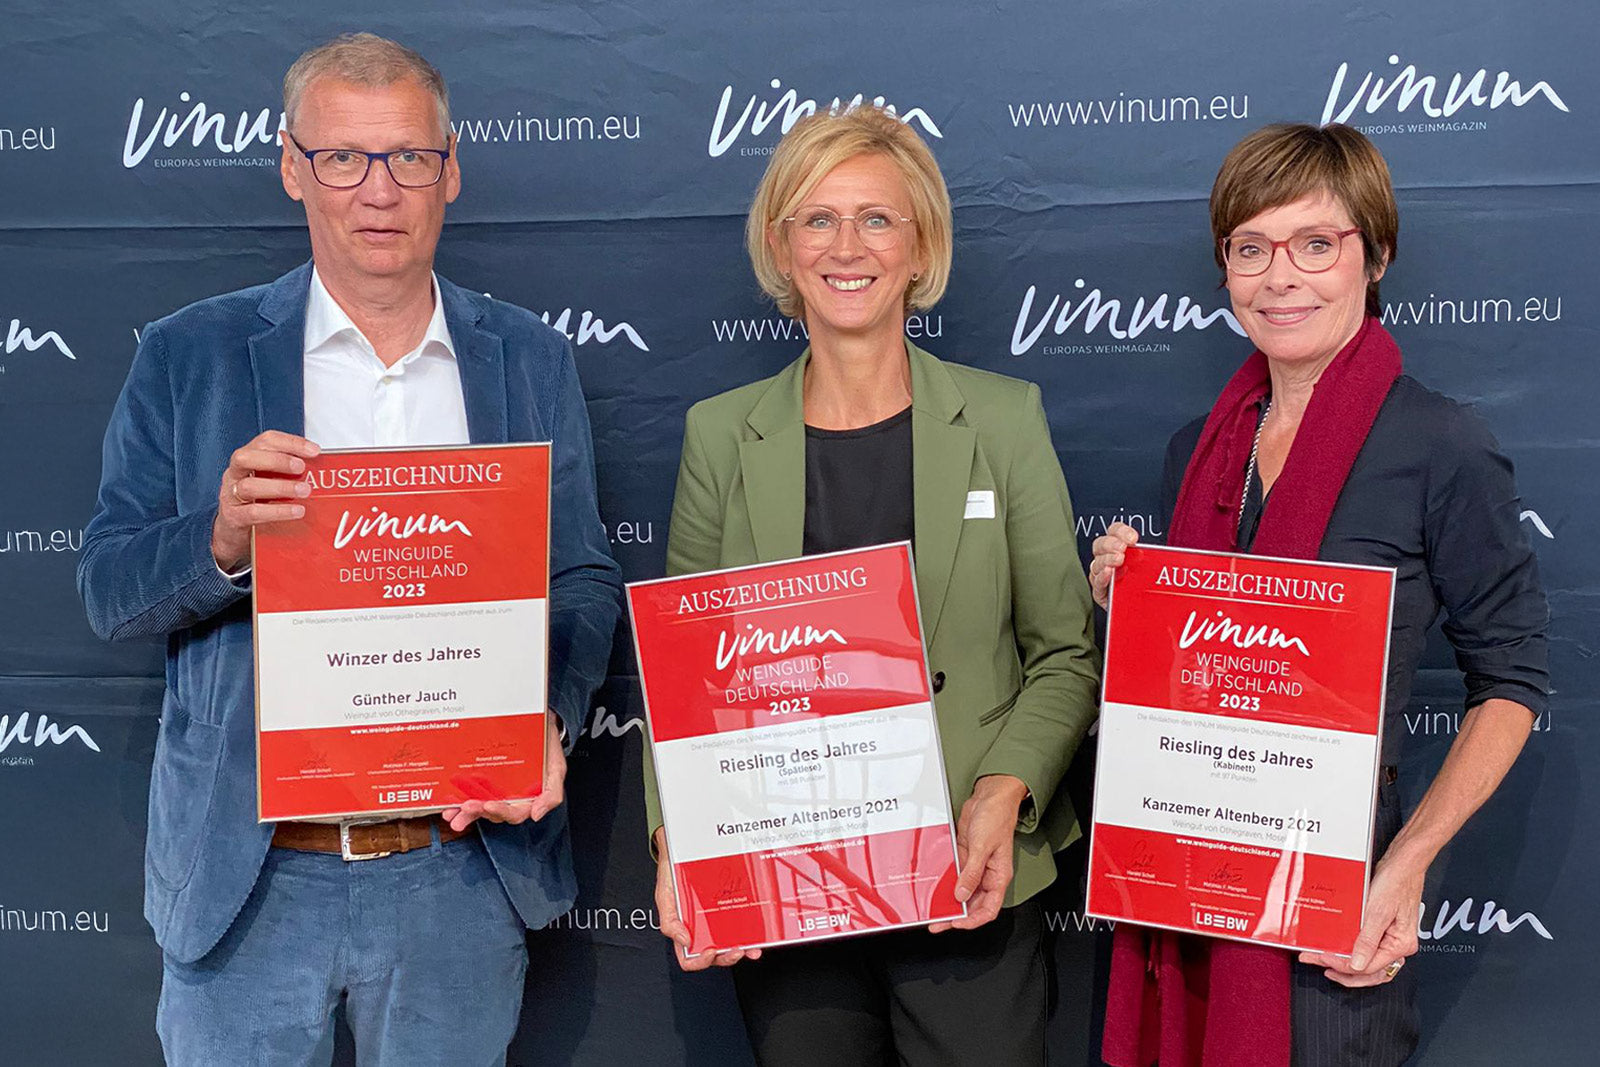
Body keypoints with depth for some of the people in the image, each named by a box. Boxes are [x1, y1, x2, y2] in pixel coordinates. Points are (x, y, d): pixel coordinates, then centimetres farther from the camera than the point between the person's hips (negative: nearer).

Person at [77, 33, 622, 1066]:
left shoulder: (532, 360, 5)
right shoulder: (189, 355, 0)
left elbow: (586, 583, 5)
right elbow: (107, 593, -1)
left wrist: (545, 722, -14)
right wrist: (222, 542, -23)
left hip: (462, 871, 1)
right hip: (245, 875, -1)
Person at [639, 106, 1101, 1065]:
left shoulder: (1004, 419, 1)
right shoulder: (721, 435, 3)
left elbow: (1066, 653, 2)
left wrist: (1005, 793, -14)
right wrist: (678, 840, -10)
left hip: (969, 890, -1)